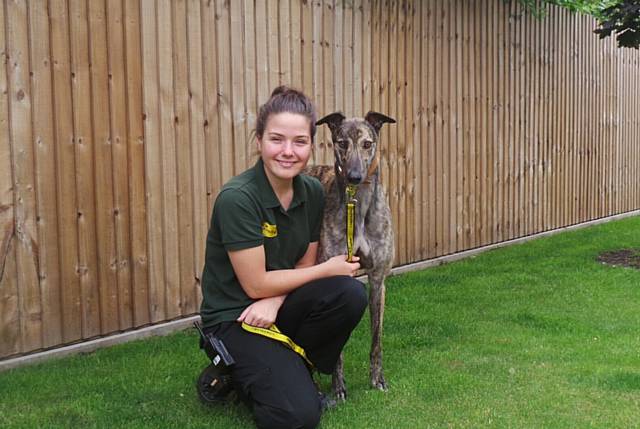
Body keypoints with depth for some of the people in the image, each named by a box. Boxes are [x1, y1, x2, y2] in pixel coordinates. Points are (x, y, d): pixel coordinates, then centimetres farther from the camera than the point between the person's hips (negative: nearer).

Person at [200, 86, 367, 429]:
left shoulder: (312, 192, -4)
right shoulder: (237, 198, -24)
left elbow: (304, 265, 5)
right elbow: (256, 284, -21)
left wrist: (276, 300, -16)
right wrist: (328, 270, -13)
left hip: (278, 307, 6)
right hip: (235, 318, -6)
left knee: (350, 294, -22)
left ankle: (289, 366, 3)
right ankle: (239, 373, 9)